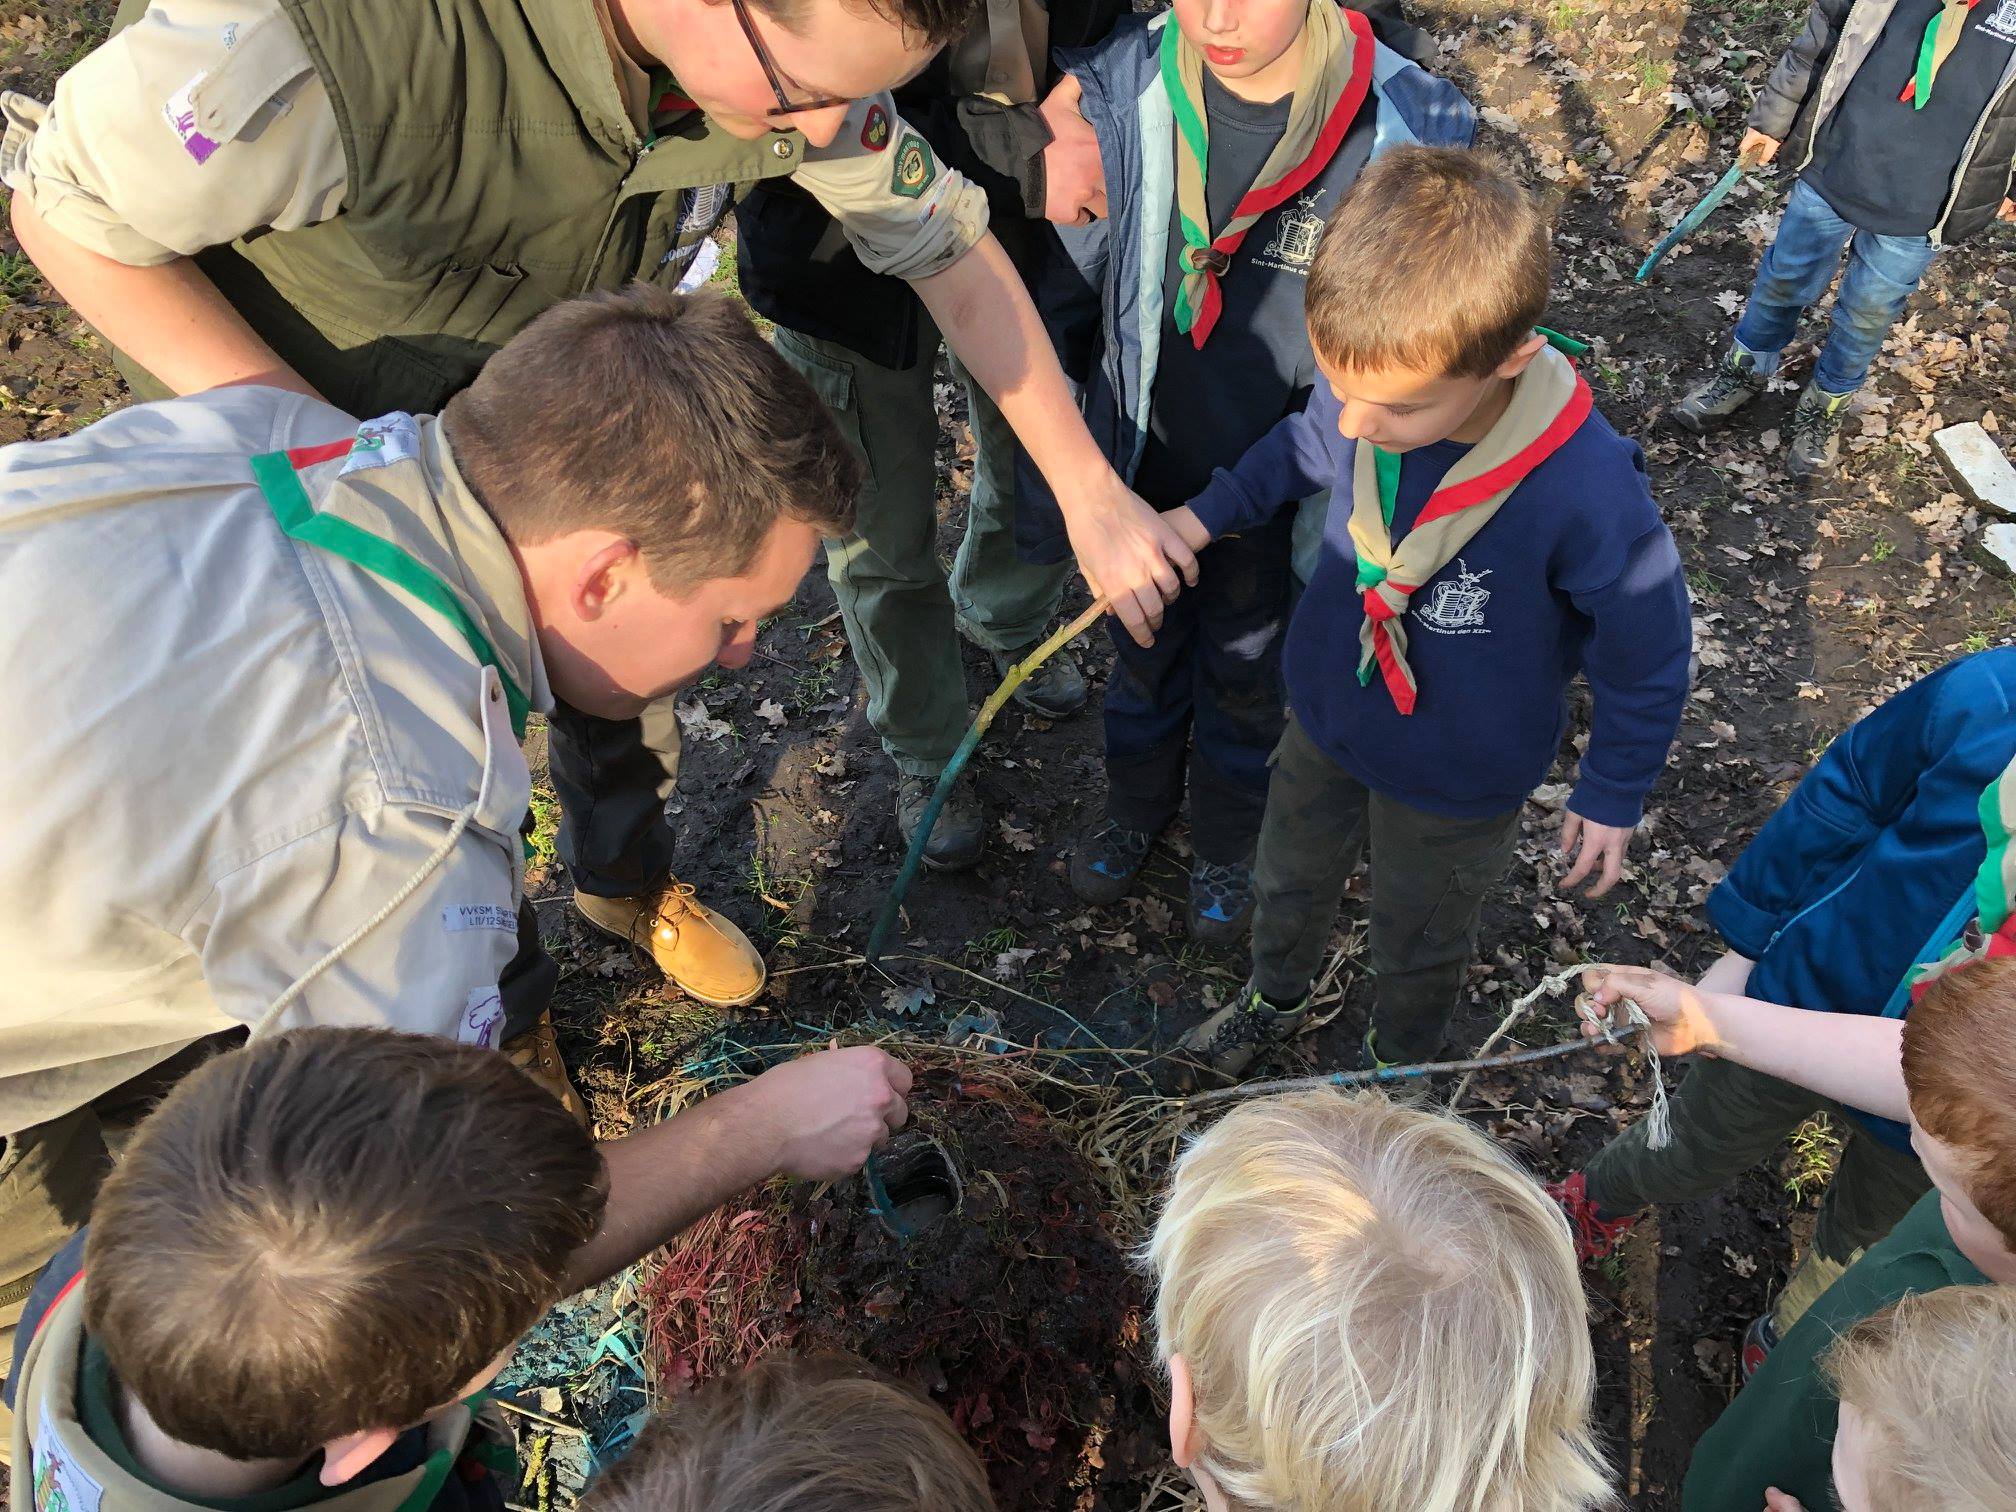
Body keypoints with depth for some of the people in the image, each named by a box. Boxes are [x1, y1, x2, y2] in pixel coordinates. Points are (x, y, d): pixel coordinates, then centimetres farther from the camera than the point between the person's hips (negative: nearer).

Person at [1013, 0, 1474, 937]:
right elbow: (1065, 297, -6)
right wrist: (1046, 487, 1)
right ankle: (1136, 804, 57)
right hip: (1139, 471, 2)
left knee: (1244, 679, 23)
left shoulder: (1403, 131, -23)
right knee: (1142, 657, 26)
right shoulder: (1120, 95, -18)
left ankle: (1225, 842, 53)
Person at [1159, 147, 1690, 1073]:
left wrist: (1613, 795, -8)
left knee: (1419, 942, 26)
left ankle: (1399, 1065, 59)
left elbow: (1646, 658, -20)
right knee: (1287, 878, 31)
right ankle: (1276, 998, 64)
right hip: (1324, 716, 4)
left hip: (1456, 780, -4)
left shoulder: (1587, 493, -39)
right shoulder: (1366, 386, -26)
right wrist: (1208, 513, -8)